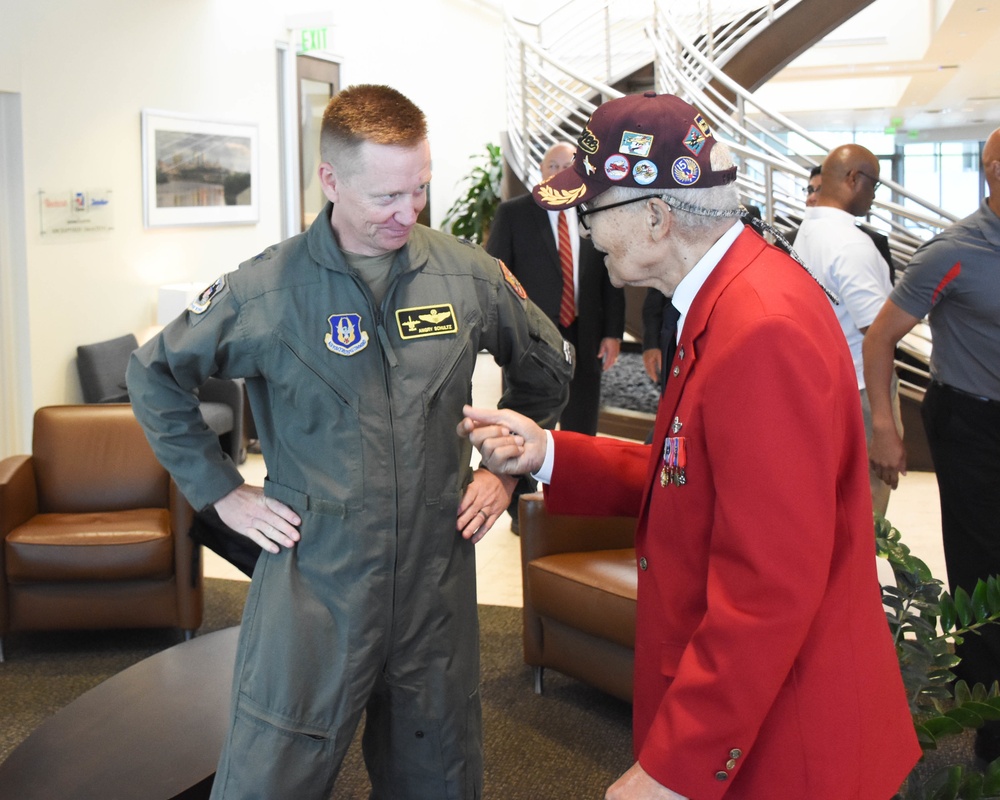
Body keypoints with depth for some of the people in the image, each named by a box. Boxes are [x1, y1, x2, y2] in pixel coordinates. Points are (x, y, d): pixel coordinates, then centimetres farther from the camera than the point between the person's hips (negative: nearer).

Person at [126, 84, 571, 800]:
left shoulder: (470, 275, -1)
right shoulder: (266, 290, -8)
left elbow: (547, 371, 16)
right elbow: (155, 376, 5)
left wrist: (506, 470, 10)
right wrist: (222, 491, 1)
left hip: (437, 585, 3)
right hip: (312, 587, -2)